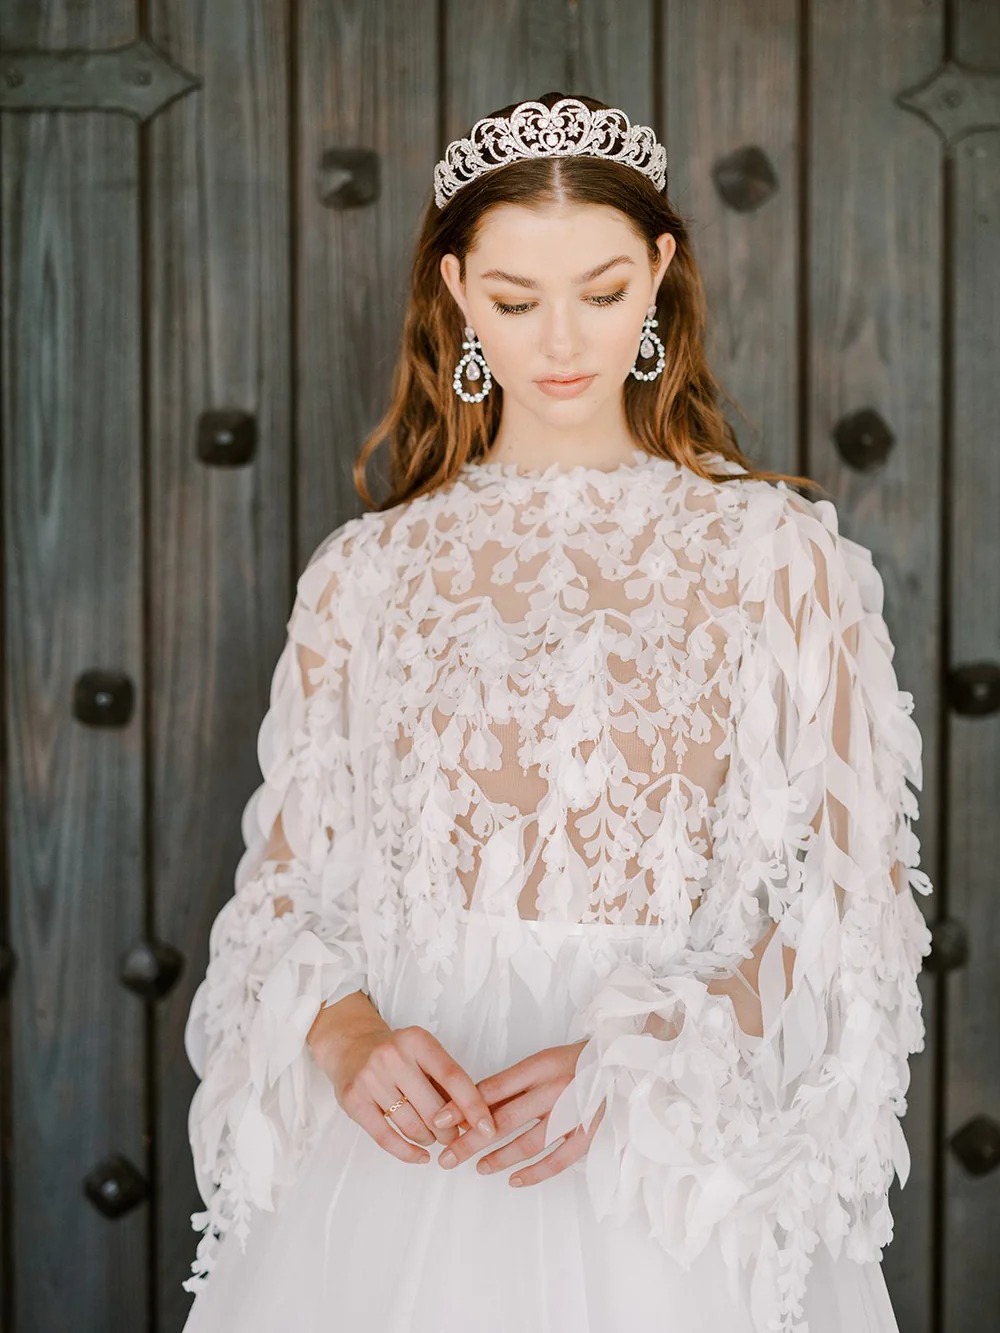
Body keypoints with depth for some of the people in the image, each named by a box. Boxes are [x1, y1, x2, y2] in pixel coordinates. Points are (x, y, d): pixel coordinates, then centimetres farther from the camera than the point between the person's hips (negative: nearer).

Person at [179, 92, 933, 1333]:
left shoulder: (773, 549, -1)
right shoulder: (363, 572, 6)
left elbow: (851, 903, -3)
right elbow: (287, 881, 8)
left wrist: (638, 1058, -17)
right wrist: (349, 1041, -12)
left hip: (681, 1162, -2)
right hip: (403, 1155, 2)